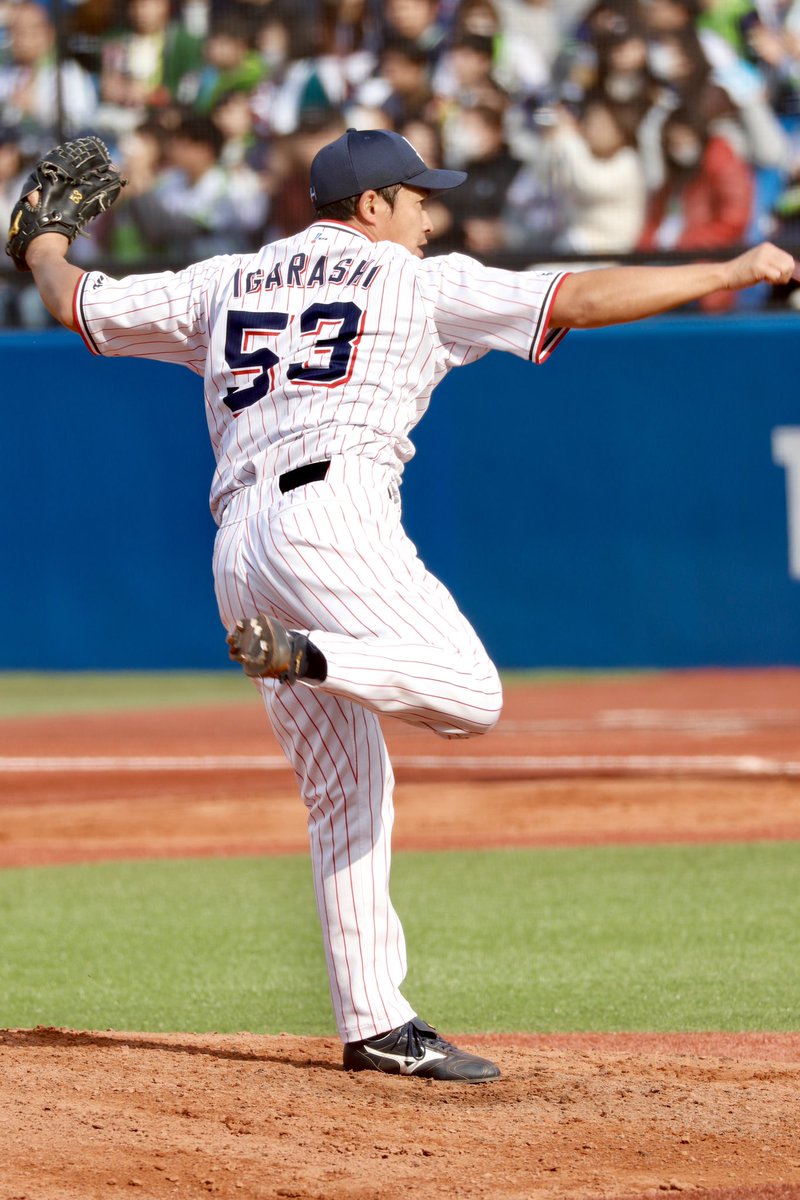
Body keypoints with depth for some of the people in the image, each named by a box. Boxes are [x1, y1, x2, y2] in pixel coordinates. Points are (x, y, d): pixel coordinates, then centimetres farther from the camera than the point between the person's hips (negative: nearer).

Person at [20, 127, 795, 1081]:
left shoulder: (224, 285, 23)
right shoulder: (418, 282, 10)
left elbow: (80, 305, 29)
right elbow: (580, 299, 4)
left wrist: (45, 252, 50)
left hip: (237, 543, 7)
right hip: (333, 512, -7)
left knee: (347, 800, 8)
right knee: (471, 696, -19)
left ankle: (375, 1024, 5)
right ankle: (305, 657, -34)